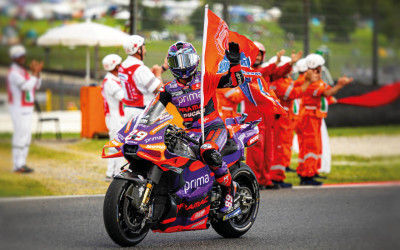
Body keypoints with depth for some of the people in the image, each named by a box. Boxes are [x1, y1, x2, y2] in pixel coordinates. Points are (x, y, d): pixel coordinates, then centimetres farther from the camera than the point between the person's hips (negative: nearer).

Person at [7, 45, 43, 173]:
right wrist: (35, 72, -17)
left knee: (26, 138, 11)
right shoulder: (13, 73, -15)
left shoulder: (23, 71, 15)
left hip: (27, 109, 10)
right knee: (20, 136, -9)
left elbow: (36, 86, 15)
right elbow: (27, 86, -26)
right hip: (18, 109, -10)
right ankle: (18, 166, -6)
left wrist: (38, 72, 1)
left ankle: (22, 164, 16)